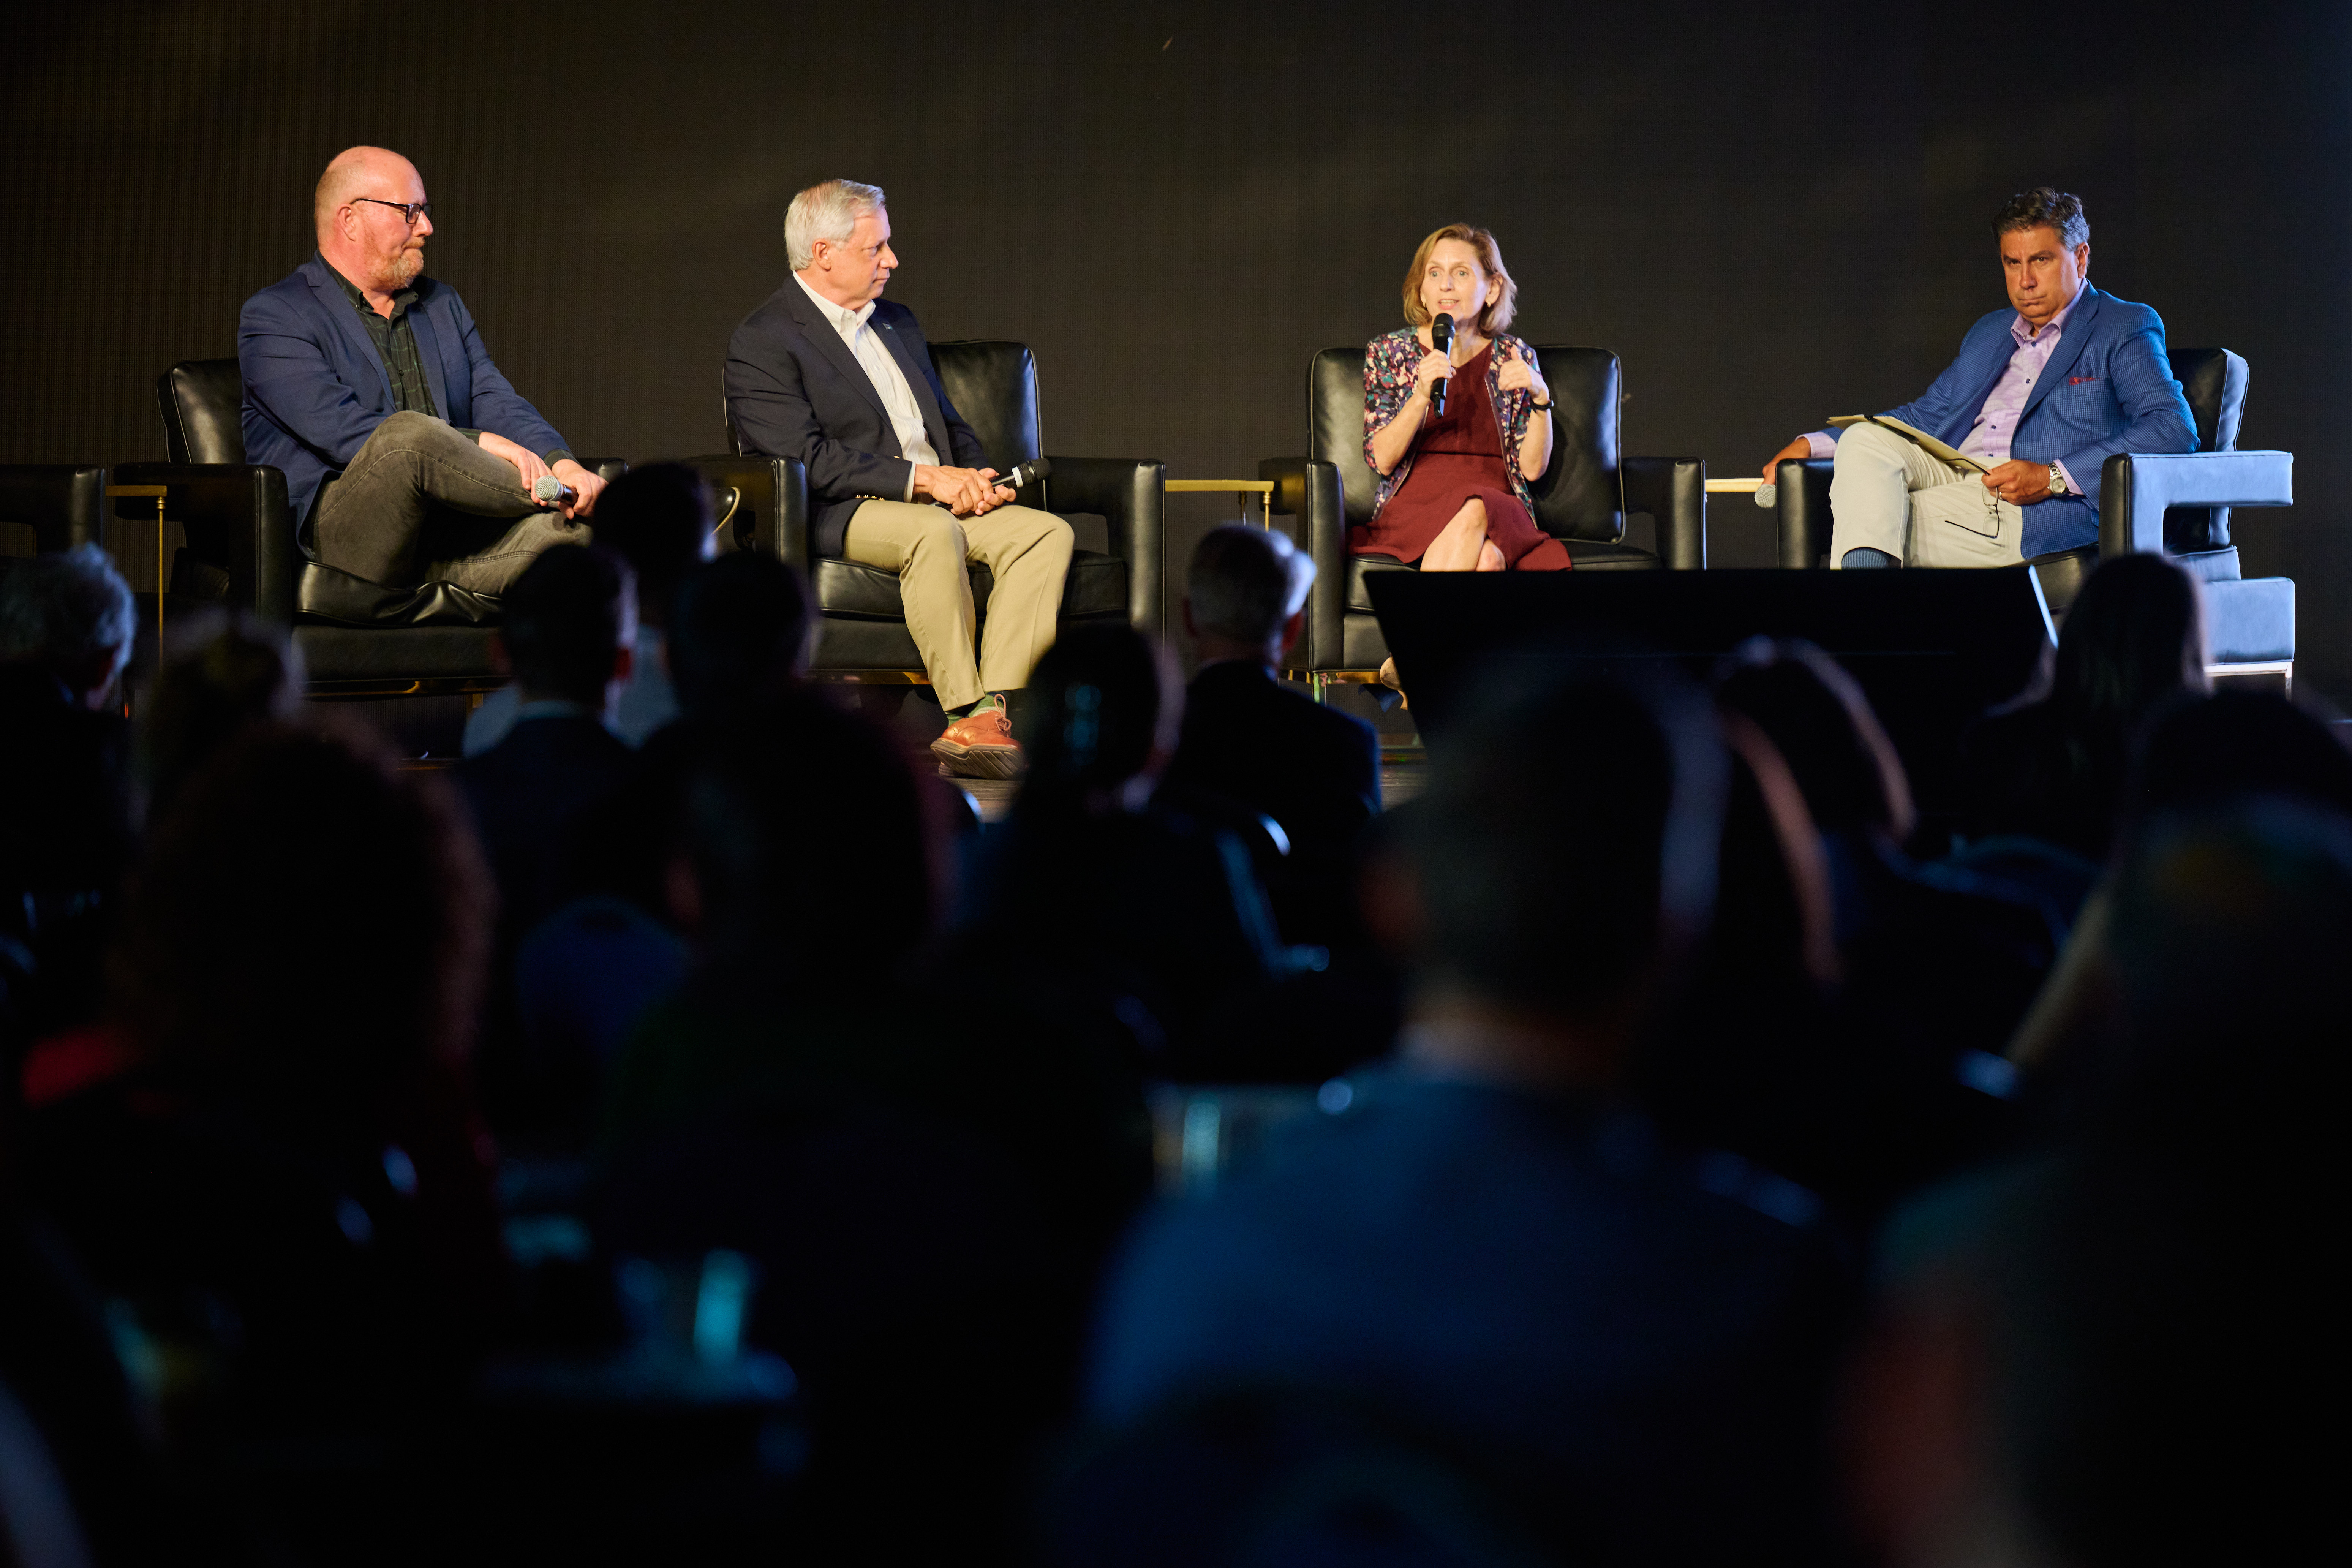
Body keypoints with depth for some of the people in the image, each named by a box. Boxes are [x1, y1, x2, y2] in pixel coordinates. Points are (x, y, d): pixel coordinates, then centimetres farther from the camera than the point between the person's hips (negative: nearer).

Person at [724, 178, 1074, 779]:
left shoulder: (897, 323, 23)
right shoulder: (762, 341, -4)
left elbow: (951, 425, 26)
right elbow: (808, 458, -15)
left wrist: (976, 477, 2)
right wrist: (922, 479, -19)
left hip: (941, 503, 7)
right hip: (844, 516, -7)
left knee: (1047, 532, -20)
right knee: (935, 533, -38)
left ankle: (993, 715, -32)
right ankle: (966, 716, -34)